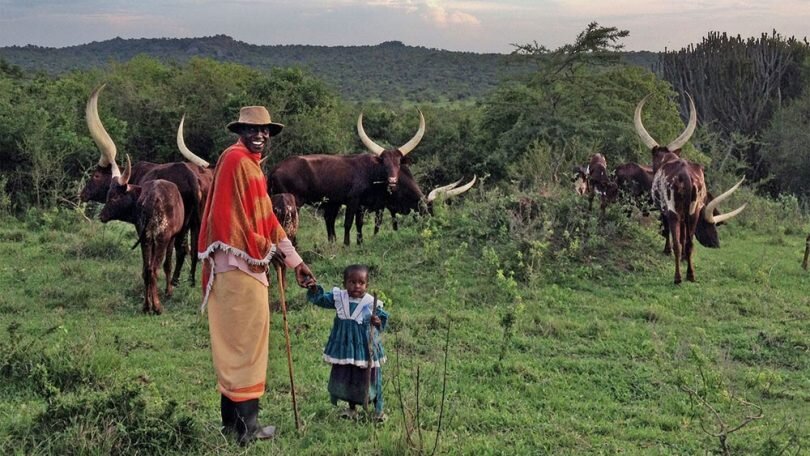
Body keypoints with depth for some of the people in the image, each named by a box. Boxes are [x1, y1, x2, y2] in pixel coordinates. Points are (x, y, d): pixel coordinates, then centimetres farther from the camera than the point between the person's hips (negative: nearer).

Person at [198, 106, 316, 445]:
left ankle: (234, 421, 21)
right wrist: (265, 250, -9)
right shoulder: (234, 159, -10)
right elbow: (232, 214, -17)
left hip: (249, 265, 10)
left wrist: (296, 262, 20)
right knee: (245, 341, -6)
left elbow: (268, 221, 21)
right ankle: (245, 425, 0)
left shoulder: (252, 166, 19)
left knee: (238, 342, 13)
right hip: (238, 264, -10)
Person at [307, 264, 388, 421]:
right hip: (344, 349, 3)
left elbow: (383, 319, -3)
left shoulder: (371, 303, -12)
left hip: (365, 349, -3)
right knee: (345, 379, 14)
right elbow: (319, 299, 3)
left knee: (370, 379, 6)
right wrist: (314, 289, -16)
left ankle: (378, 410, 25)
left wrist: (378, 322, -25)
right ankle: (352, 408, 34)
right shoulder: (338, 297, -4)